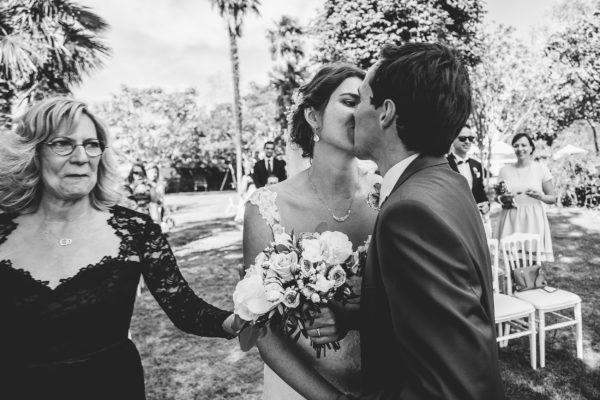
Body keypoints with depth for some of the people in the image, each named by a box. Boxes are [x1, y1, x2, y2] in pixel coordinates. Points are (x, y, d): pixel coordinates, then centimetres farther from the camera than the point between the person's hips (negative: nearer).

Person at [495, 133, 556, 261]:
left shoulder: (541, 169, 2)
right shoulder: (505, 170, 5)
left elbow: (553, 198, 6)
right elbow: (498, 197, 13)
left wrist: (541, 196, -14)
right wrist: (504, 199, -9)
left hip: (533, 219, -1)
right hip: (511, 221, 1)